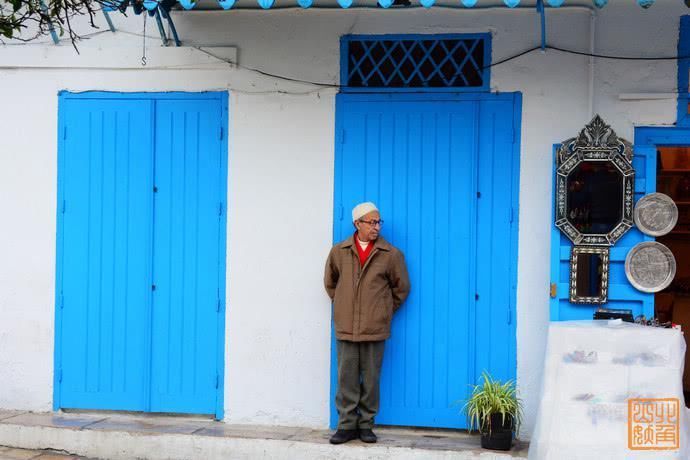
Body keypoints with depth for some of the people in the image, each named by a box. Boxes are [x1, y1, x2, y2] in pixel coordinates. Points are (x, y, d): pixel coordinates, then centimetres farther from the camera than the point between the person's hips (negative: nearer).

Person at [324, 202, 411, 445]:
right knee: (347, 379, 2)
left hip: (375, 329, -1)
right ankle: (347, 425, 11)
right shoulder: (339, 252, 5)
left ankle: (366, 425, 14)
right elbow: (330, 283, 20)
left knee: (371, 379, 3)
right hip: (346, 327, 1)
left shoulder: (391, 255, 0)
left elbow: (401, 288, 10)